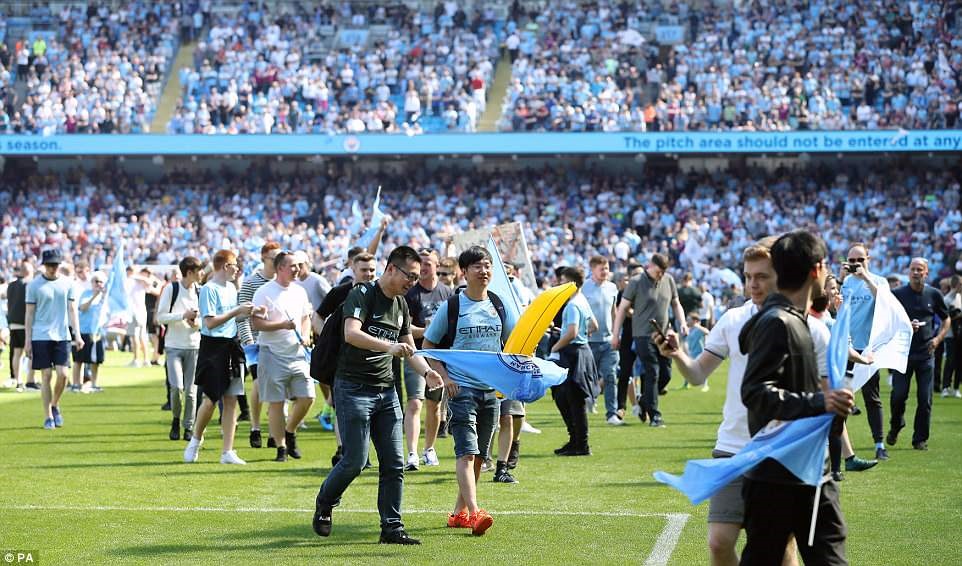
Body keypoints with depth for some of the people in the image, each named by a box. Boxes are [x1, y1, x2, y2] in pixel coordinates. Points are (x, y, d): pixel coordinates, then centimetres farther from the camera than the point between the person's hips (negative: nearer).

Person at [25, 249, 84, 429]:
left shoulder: (67, 283, 6)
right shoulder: (34, 285, 0)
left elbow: (72, 310, 8)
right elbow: (29, 314, 2)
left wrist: (77, 335, 0)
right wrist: (27, 340, -2)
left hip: (62, 336, 2)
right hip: (41, 336, -2)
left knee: (62, 374, -6)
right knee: (46, 375, -1)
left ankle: (55, 405, 19)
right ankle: (48, 417, 7)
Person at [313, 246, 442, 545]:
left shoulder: (401, 305, 14)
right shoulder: (362, 295, -10)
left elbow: (409, 349, 21)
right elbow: (351, 334, -26)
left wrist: (427, 372, 2)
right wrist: (389, 346, -38)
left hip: (386, 391, 7)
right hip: (353, 388, -7)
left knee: (394, 463, 1)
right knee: (355, 460, -7)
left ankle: (392, 528, 6)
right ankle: (324, 504, 19)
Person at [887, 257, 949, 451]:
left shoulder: (934, 295, 5)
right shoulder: (898, 294, 1)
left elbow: (946, 319, 16)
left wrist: (938, 338, 0)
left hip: (926, 353, 1)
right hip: (903, 352, -1)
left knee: (925, 399, 0)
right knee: (898, 395, -4)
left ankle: (920, 439, 10)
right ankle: (895, 427, 23)